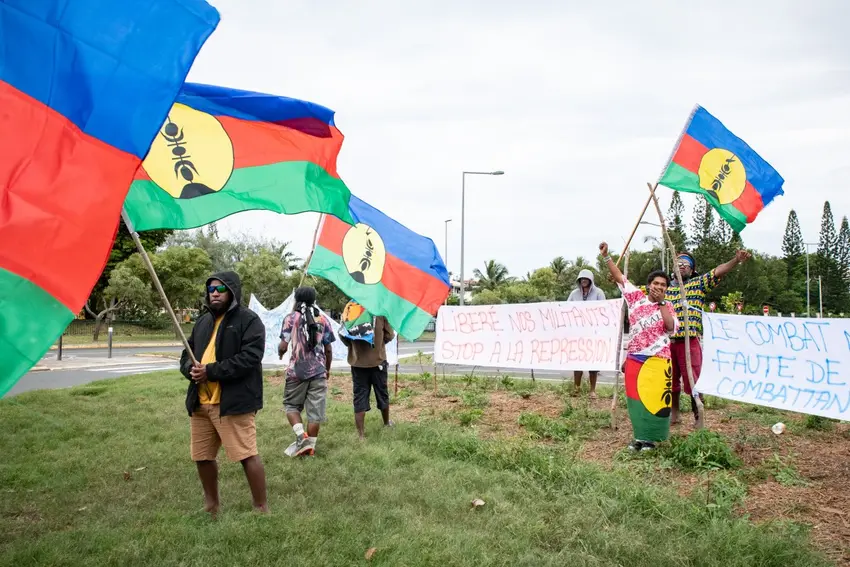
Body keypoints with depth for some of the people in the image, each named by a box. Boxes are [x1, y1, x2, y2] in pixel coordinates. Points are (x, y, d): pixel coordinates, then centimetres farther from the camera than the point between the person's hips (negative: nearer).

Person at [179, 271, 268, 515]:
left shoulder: (249, 320, -7)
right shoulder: (203, 321, 17)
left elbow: (249, 358, -18)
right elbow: (186, 354, 20)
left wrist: (211, 371, -20)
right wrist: (190, 368, -5)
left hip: (233, 402, -8)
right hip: (200, 402, 8)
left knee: (247, 455, -7)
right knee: (202, 457, 16)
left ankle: (261, 509, 7)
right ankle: (211, 506, 35)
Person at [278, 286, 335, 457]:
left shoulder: (291, 318, 0)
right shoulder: (323, 320, 9)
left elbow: (283, 346, -6)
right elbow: (328, 349, 9)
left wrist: (280, 353, 17)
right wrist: (327, 368, 23)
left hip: (297, 370, -2)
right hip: (318, 370, 2)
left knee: (291, 404, 14)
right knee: (315, 409, 6)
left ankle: (301, 435, -5)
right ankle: (310, 445, 9)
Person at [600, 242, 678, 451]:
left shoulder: (667, 307, 3)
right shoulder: (637, 298, 7)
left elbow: (671, 326, -16)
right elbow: (619, 277, 9)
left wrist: (661, 302, -12)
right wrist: (606, 256, 4)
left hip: (657, 361, -2)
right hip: (634, 359, 3)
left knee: (654, 399, -3)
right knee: (636, 399, 7)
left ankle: (650, 438, 8)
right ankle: (640, 436, 18)